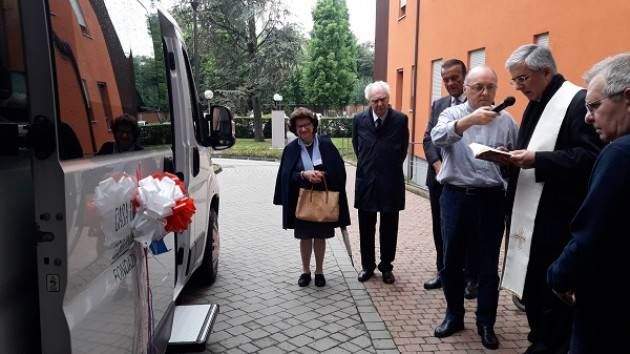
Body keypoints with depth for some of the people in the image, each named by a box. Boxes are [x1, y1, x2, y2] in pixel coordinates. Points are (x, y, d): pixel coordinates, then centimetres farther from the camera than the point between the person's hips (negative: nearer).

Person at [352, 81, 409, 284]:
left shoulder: (400, 120, -5)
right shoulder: (359, 120, -1)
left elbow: (403, 148, 8)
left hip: (391, 182, -1)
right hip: (366, 181, 1)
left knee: (389, 229, 9)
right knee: (366, 228, 10)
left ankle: (386, 267, 24)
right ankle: (367, 266, 25)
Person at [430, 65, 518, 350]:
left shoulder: (506, 121, 6)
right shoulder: (452, 114, 1)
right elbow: (438, 137, -21)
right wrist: (469, 120, -36)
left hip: (491, 198, 1)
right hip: (456, 196, 0)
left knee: (489, 264, 9)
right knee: (452, 261, 10)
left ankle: (486, 323, 26)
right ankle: (454, 315, 29)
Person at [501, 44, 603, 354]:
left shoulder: (578, 101, -13)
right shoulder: (534, 106, 15)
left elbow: (590, 157, -22)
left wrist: (537, 159, -26)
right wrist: (512, 156, 1)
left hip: (557, 222, -9)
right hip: (528, 216, 9)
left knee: (554, 293, 4)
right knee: (530, 285, 17)